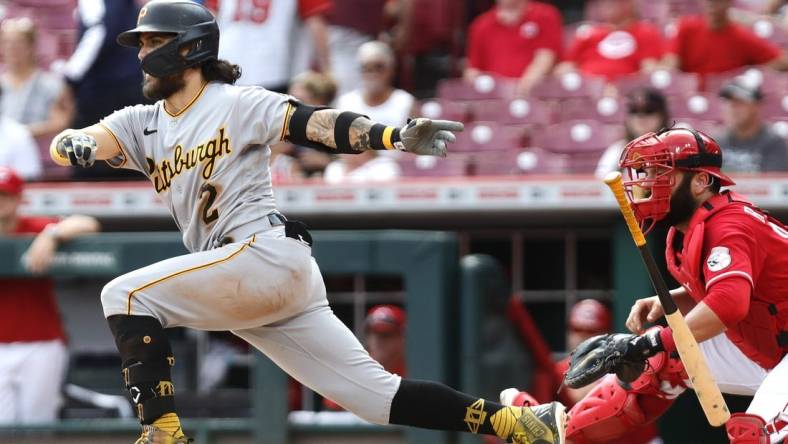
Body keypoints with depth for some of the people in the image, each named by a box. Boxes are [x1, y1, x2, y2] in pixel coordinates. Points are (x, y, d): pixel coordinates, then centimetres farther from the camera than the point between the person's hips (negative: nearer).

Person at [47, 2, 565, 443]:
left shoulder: (236, 104, 0)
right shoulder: (142, 125, 18)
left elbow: (315, 125, -11)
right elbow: (64, 143, 4)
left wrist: (395, 137, -28)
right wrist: (74, 145, -22)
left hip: (267, 252, -7)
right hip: (239, 291, 7)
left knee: (126, 296, -14)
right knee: (378, 394, 2)